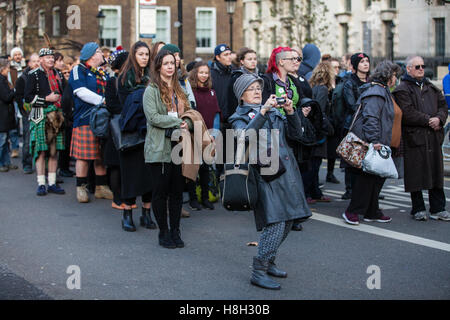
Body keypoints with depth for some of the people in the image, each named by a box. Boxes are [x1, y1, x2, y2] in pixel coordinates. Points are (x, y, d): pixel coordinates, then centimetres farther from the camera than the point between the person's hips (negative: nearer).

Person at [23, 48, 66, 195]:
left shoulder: (58, 75, 16)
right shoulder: (34, 75, -1)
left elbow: (65, 93, 28)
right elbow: (27, 97, -7)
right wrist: (47, 99, -13)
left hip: (57, 116, 5)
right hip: (40, 118, -5)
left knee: (54, 151, 6)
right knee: (41, 151, -5)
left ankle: (52, 183, 11)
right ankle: (41, 184, 0)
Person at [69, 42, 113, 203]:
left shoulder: (103, 73, 21)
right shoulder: (78, 70, -2)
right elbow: (81, 91, -14)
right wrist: (101, 100, -16)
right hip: (85, 119, -6)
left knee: (102, 155, 8)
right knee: (84, 155, -4)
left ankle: (101, 187, 15)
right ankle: (81, 188, 4)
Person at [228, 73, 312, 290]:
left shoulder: (274, 112, 21)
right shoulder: (240, 117, 5)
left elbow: (295, 134, 12)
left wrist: (290, 112, -3)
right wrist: (262, 112, -24)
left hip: (287, 172, 7)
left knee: (287, 222, 8)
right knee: (275, 223, -15)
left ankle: (268, 262, 24)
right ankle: (258, 273, -7)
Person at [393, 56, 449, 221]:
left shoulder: (431, 87, 19)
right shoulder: (402, 89, -3)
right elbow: (407, 113, -13)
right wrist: (428, 120, -16)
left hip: (434, 136, 6)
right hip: (414, 137, -6)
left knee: (436, 171, 6)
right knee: (416, 173, 0)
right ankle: (418, 209, 10)